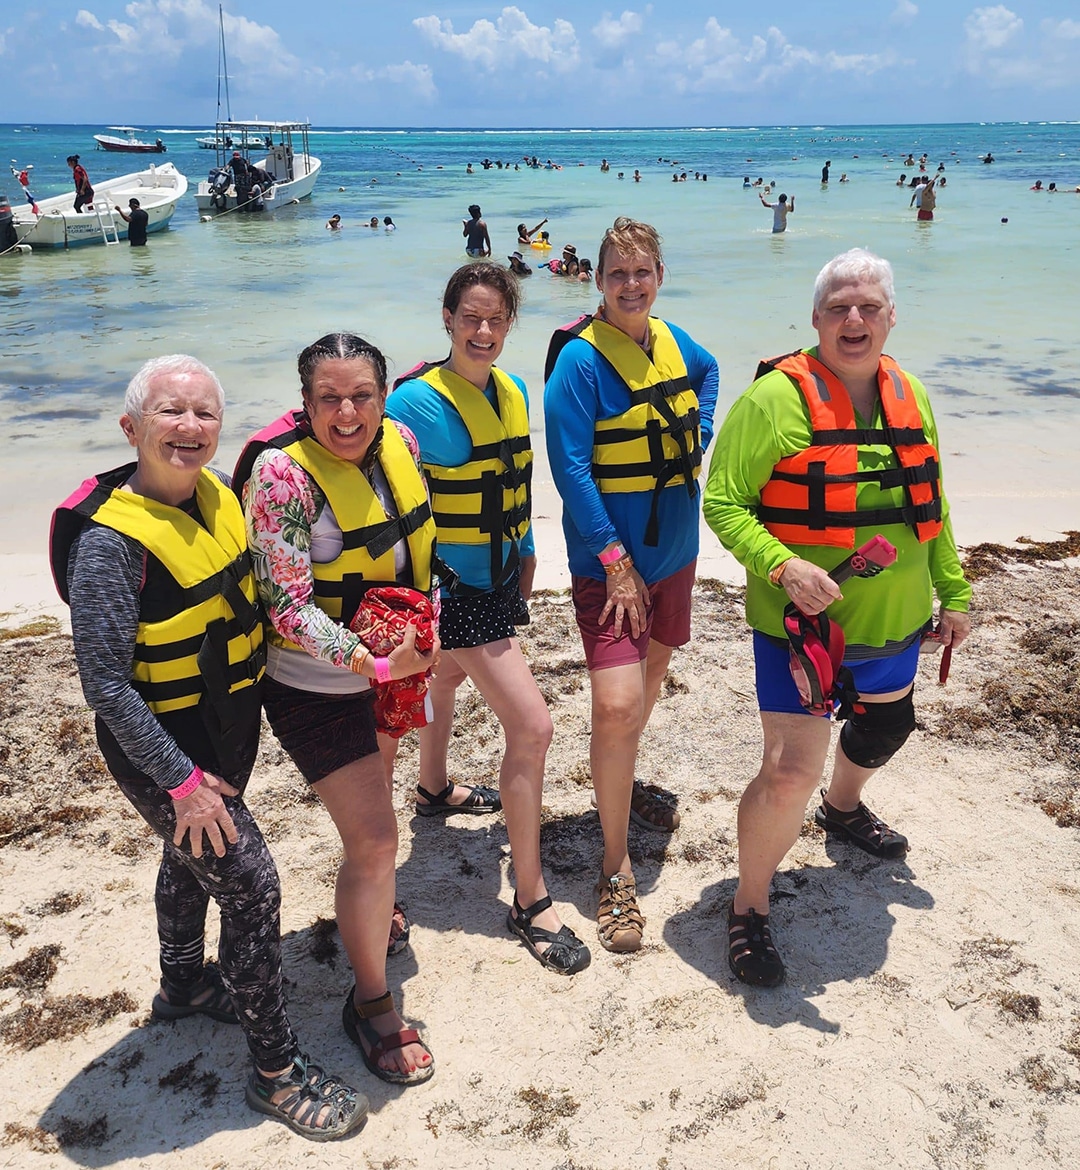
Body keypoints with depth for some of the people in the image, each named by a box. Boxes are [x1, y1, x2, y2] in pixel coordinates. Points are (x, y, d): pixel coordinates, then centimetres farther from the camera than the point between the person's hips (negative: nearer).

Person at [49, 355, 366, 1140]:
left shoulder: (216, 495, -4)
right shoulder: (111, 538, -26)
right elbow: (105, 683, -24)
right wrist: (182, 782, -22)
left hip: (233, 726, 8)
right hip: (162, 747, -8)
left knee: (193, 856, 26)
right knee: (251, 885, -4)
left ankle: (184, 985, 53)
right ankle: (277, 1071, 15)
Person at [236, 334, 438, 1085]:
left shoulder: (397, 442, -4)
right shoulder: (282, 472, -24)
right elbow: (285, 605, -25)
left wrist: (421, 643, 3)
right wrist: (376, 663, -27)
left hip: (389, 671, 7)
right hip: (317, 686, -7)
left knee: (371, 803, 27)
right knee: (375, 841, -3)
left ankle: (370, 910, 57)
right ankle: (372, 1006, 19)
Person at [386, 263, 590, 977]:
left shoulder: (513, 391, 4)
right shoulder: (418, 401, -19)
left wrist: (526, 551, 19)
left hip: (498, 577, 8)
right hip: (452, 587, -8)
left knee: (450, 681, 31)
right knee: (532, 727, -13)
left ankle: (436, 790, 60)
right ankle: (531, 904, 0)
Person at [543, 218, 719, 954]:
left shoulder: (672, 340, 4)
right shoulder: (580, 358, -16)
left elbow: (709, 372, 28)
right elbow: (570, 468, -18)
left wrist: (698, 439, 12)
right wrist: (617, 561, -19)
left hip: (674, 548, 7)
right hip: (609, 558, -7)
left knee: (652, 672, 21)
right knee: (616, 703, -16)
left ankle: (625, 783, 49)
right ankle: (616, 869, 1)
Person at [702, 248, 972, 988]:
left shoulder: (910, 395, 5)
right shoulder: (777, 397, -16)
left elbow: (930, 506, 14)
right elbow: (724, 503, -16)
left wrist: (953, 592, 17)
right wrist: (783, 567, -31)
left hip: (893, 621, 7)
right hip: (801, 623, -7)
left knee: (885, 729, 28)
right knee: (790, 772, -9)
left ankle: (843, 808, 62)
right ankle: (749, 909, 15)